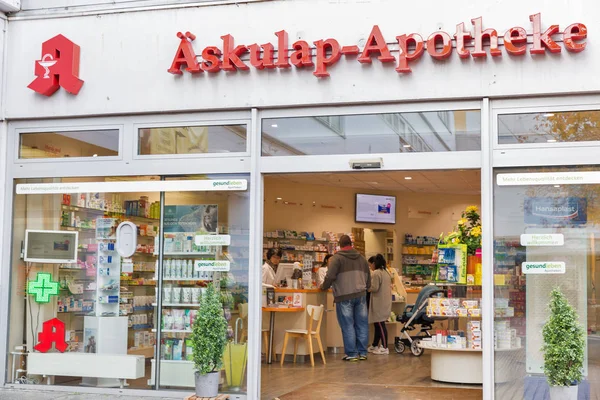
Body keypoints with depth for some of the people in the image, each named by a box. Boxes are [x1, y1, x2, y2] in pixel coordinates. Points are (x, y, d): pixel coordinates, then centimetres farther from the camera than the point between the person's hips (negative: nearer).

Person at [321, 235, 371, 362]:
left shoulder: (337, 258, -4)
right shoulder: (361, 258, 15)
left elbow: (330, 276, -13)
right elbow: (368, 278, 21)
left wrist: (324, 287, 4)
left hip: (344, 296, -5)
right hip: (361, 295, 5)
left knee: (348, 325, 0)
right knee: (362, 324, 9)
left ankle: (352, 354, 2)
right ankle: (362, 352, 12)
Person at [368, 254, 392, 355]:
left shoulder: (376, 273, -15)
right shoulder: (387, 272, 13)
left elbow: (374, 288, -19)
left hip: (379, 303, -9)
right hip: (386, 302, 9)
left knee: (380, 324, -5)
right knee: (378, 324, 16)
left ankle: (384, 348, -4)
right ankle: (374, 345, 24)